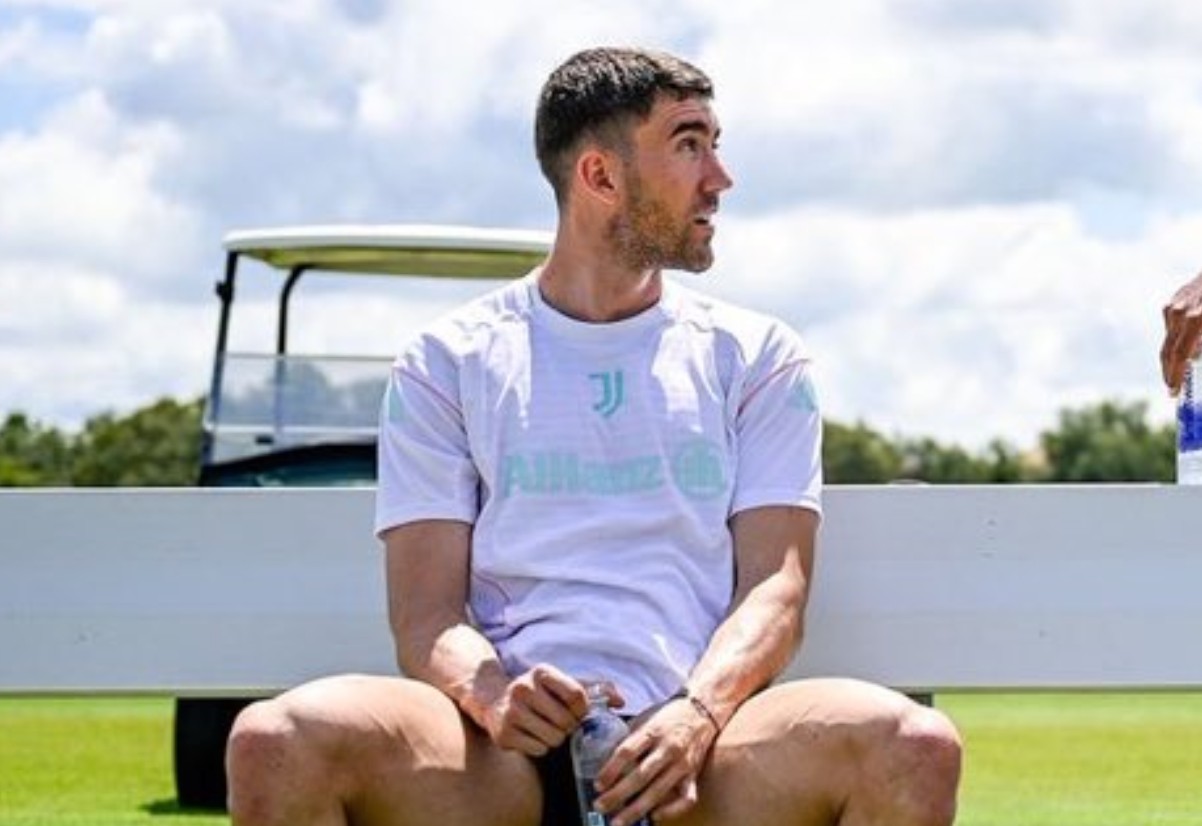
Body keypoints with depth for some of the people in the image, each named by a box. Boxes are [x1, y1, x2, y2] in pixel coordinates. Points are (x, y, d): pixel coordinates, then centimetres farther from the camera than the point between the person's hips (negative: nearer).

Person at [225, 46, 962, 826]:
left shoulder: (758, 358, 18)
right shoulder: (447, 365, 15)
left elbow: (774, 589, 6)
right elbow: (426, 614, 6)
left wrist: (698, 712, -16)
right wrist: (486, 692, -19)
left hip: (688, 752, 1)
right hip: (505, 757, -1)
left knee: (916, 747, -31)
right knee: (276, 742, -32)